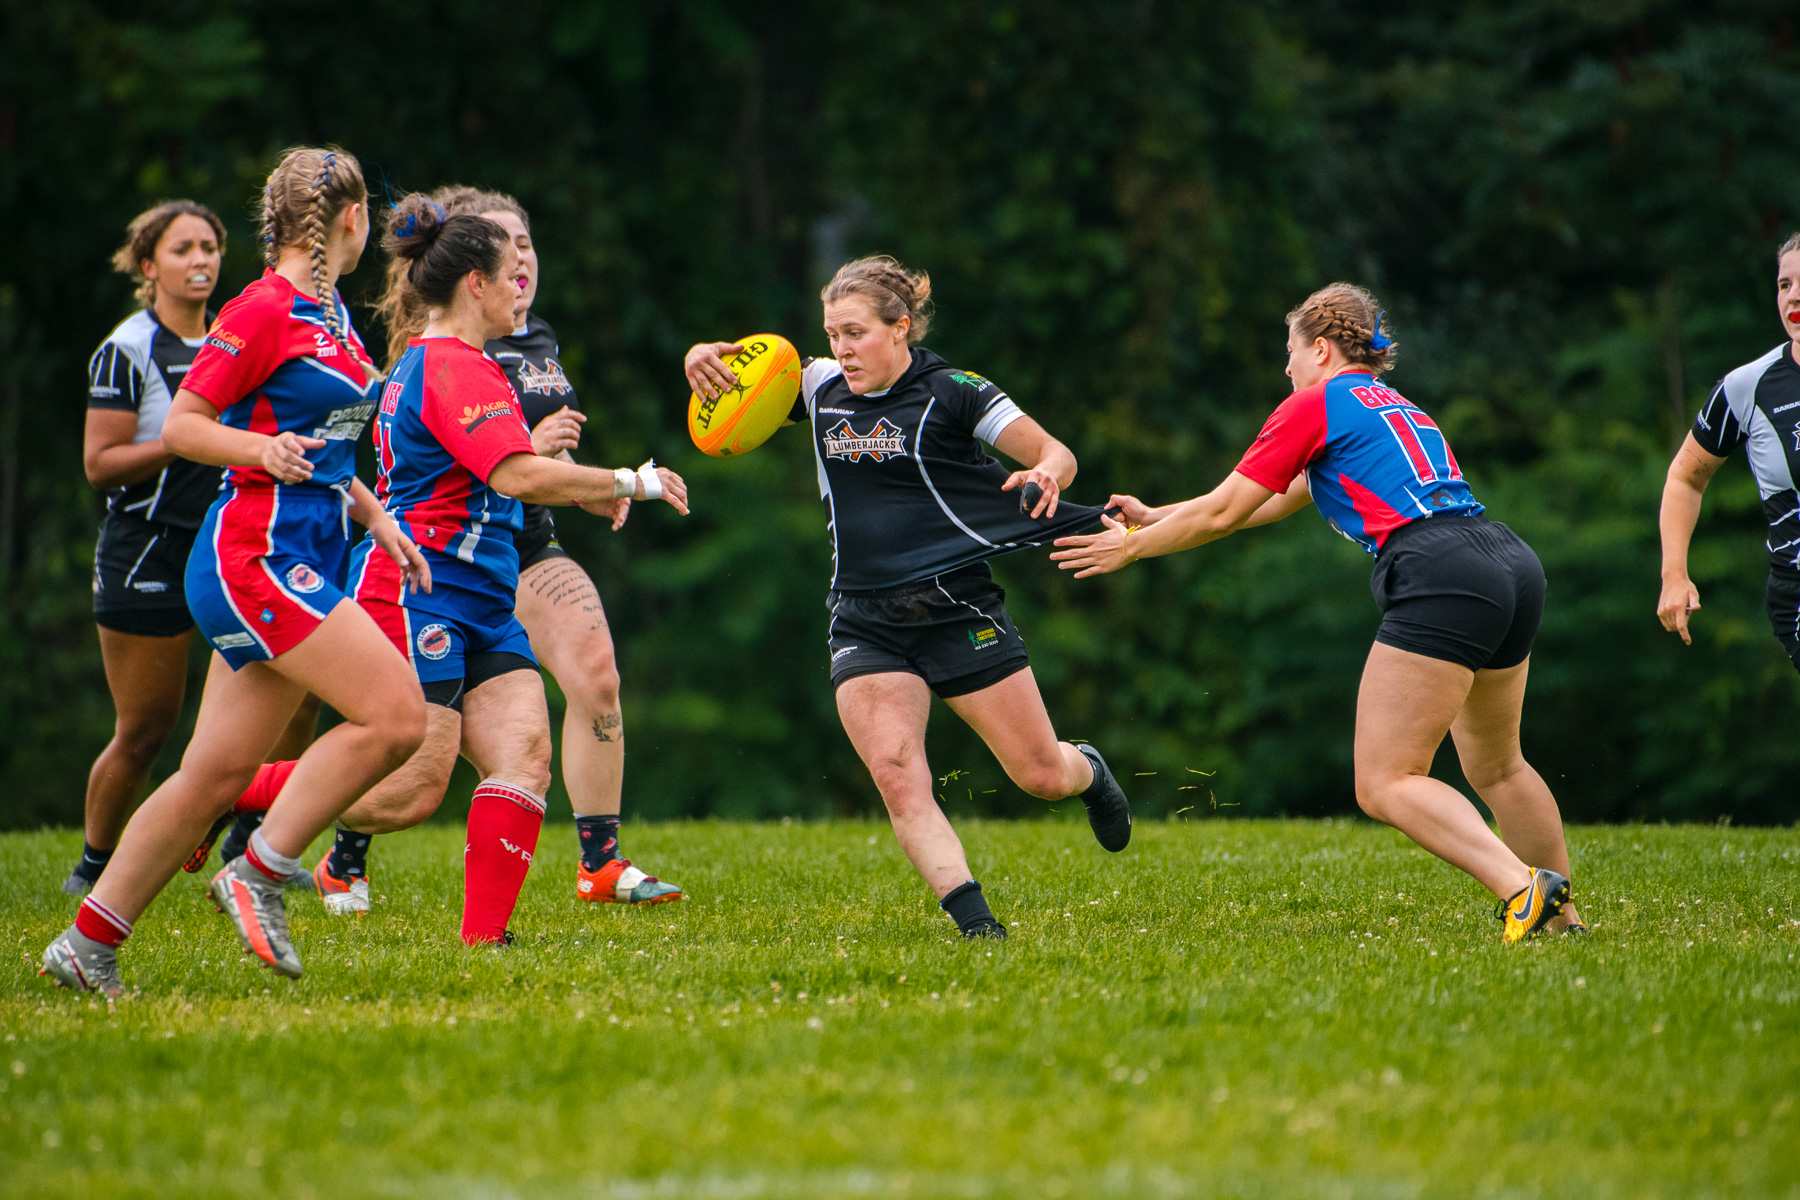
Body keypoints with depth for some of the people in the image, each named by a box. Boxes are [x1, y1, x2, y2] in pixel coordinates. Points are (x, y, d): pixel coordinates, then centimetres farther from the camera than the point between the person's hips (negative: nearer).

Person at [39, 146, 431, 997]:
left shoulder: (330, 315, 17)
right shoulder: (263, 310, -10)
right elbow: (179, 426, -11)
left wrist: (377, 519, 22)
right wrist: (261, 449, -27)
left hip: (303, 563, 9)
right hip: (254, 553, -9)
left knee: (215, 775, 6)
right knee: (397, 714, -18)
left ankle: (87, 946, 10)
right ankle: (258, 874, -11)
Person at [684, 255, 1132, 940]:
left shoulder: (951, 392, -4)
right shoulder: (823, 389, 9)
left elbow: (1055, 455, -3)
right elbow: (737, 378, 19)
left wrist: (1045, 476, -27)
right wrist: (704, 357, -5)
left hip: (958, 610, -3)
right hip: (865, 624, 3)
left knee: (1040, 776, 4)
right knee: (897, 780, -20)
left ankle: (1089, 773, 40)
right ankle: (974, 923, -24)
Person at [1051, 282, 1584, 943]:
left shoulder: (1315, 406, 6)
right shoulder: (1395, 406, 31)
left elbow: (1222, 513, 8)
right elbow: (1278, 503, 37)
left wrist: (1130, 547, 22)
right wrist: (1155, 517, 40)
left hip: (1441, 576, -9)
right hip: (1515, 563, 9)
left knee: (1384, 784, -8)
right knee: (1495, 765, 25)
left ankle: (1522, 888, -25)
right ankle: (1563, 915, 26)